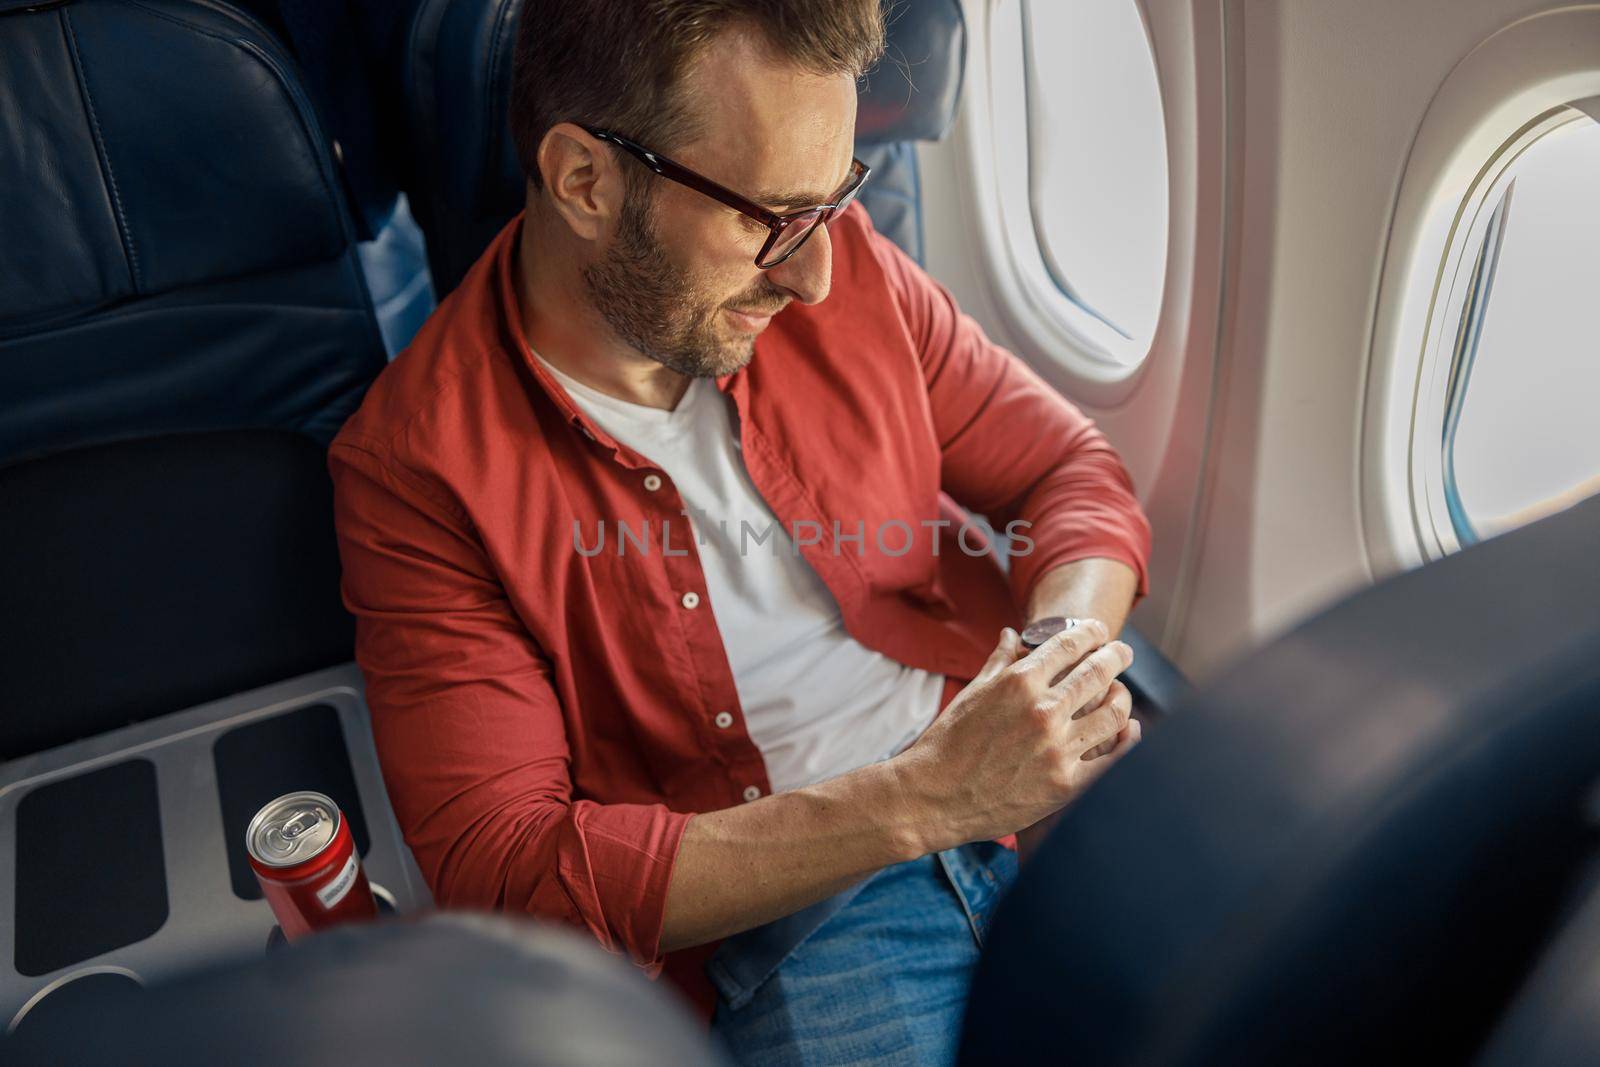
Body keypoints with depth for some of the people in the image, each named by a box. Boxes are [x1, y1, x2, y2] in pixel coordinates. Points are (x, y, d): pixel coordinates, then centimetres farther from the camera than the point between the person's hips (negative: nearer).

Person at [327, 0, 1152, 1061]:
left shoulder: (838, 258, 0)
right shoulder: (419, 467, -12)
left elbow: (1074, 468, 7)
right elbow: (505, 869, -15)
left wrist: (1067, 654, -16)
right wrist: (923, 801, -22)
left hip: (1031, 780, 4)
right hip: (776, 900, -3)